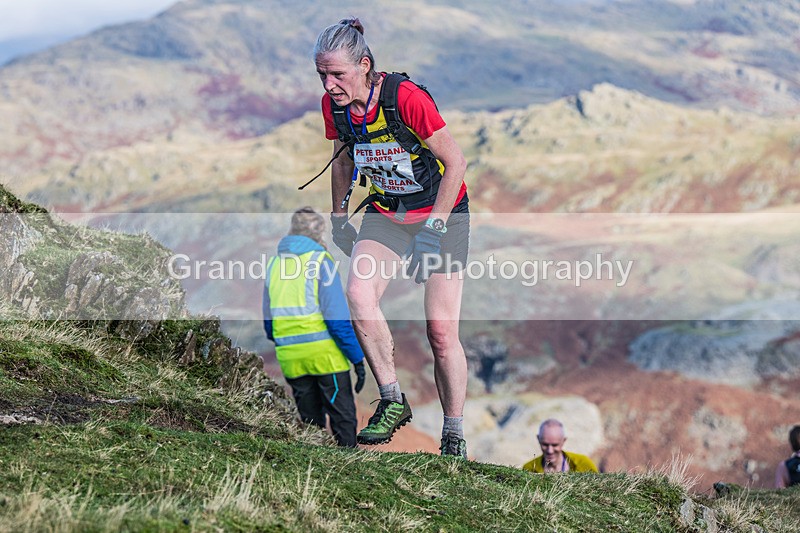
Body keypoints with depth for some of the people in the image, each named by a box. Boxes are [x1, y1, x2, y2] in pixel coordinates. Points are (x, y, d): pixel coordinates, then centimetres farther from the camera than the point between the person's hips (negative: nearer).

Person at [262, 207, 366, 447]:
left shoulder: (274, 263, 11)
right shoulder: (321, 261, -6)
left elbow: (268, 321, 16)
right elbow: (337, 318, -13)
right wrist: (357, 358, -9)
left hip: (290, 357, 5)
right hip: (325, 354, -5)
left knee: (310, 422, 13)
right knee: (343, 418, 0)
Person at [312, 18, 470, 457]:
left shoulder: (406, 98, -25)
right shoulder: (333, 106, -8)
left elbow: (456, 163, -19)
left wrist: (434, 229, -19)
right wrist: (338, 217, 15)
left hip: (441, 211, -4)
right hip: (385, 213, 5)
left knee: (441, 331, -8)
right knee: (357, 294, -23)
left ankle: (454, 438, 7)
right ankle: (393, 401, -9)